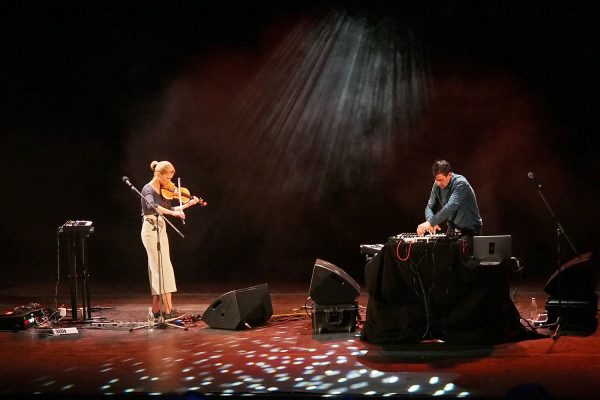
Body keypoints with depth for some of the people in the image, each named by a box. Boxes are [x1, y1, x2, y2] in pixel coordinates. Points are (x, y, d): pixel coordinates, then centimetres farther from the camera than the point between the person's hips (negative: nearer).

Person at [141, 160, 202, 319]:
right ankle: (168, 310, -13)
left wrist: (188, 204, 5)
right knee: (165, 269, -12)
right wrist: (173, 213, -39)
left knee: (157, 270, 9)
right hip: (151, 230, -9)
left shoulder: (164, 191, 12)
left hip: (161, 229, 9)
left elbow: (169, 209, 12)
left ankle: (156, 309, 14)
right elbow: (152, 205, -32)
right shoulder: (148, 189, -13)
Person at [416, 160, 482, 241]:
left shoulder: (460, 183, -21)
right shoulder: (437, 185, 0)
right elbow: (430, 207, 3)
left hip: (470, 229, -6)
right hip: (453, 229, 6)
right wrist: (430, 221, -20)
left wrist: (431, 222, -40)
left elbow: (450, 207, -33)